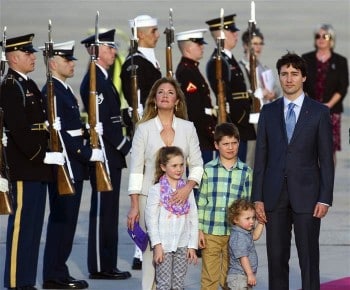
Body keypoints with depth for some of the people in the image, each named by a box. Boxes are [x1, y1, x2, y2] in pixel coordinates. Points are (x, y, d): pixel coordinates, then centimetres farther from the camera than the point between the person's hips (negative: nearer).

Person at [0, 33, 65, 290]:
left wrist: (51, 126, 5)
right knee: (22, 224, -6)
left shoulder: (29, 85, 17)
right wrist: (43, 156, -20)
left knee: (33, 226, 12)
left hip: (37, 166, 10)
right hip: (24, 168, -10)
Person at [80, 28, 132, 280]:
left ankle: (107, 264, 17)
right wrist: (126, 146, -15)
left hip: (112, 155, 10)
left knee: (109, 211, 12)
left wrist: (124, 146, 12)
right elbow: (101, 120, -20)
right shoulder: (93, 80, -14)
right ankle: (100, 267, -1)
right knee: (103, 210, -5)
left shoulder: (104, 79, 17)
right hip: (104, 155, -10)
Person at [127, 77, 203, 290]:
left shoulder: (188, 128, 5)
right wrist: (134, 206, -3)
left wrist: (188, 187, -13)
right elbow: (136, 168, 1)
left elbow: (197, 164, 7)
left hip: (178, 196, 1)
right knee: (152, 247, -4)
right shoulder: (144, 128, 1)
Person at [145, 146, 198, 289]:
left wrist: (192, 245, 3)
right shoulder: (156, 190, -6)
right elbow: (151, 219, -7)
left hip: (182, 245, 4)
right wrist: (157, 245, -13)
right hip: (163, 245, -3)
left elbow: (193, 219, 7)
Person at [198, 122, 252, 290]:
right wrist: (199, 230, 0)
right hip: (210, 233, 0)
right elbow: (201, 201, 4)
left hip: (235, 233, 0)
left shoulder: (245, 171, 4)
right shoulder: (208, 170, 3)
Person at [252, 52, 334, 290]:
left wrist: (325, 198, -8)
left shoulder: (319, 112, 1)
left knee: (309, 258, -1)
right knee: (276, 257, 5)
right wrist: (258, 197, 1)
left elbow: (326, 159, -1)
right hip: (275, 195, 3)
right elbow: (261, 157, 8)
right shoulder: (268, 111, 9)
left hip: (306, 194, -2)